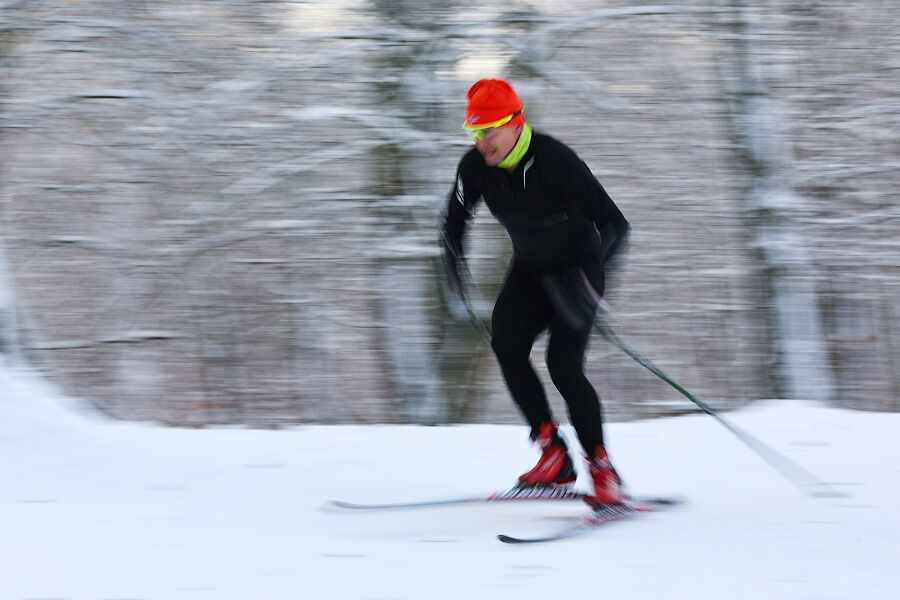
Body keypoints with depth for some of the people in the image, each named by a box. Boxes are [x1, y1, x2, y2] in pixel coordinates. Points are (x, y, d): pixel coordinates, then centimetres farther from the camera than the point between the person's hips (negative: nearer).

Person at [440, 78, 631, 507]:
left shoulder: (557, 162, -28)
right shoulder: (476, 167, -12)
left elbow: (615, 224, -28)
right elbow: (454, 222, 8)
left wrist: (591, 276, -42)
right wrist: (455, 267, -11)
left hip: (576, 270, -5)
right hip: (530, 270, 5)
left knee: (563, 366, -21)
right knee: (505, 342, -22)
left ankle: (605, 475, -10)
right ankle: (554, 455, -18)